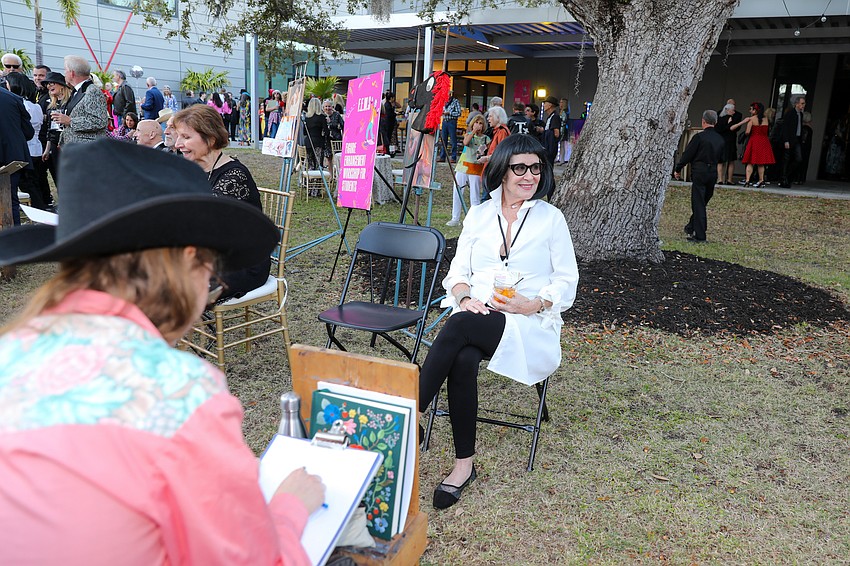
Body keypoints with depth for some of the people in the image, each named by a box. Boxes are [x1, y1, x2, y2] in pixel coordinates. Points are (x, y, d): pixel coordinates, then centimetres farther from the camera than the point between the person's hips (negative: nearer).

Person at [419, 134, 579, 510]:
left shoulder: (550, 218, 7)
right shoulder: (479, 215, 16)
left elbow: (566, 282, 6)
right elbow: (458, 271, 14)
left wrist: (532, 305, -12)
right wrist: (464, 297, -10)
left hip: (529, 325, -2)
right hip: (477, 315, 3)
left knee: (459, 327, -35)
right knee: (463, 359, -34)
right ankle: (464, 463, -23)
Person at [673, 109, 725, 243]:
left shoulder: (699, 137, -12)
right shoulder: (720, 139, 8)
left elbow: (687, 154, -9)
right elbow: (720, 157, 16)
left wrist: (677, 169, 1)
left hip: (699, 171, -6)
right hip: (713, 172, 6)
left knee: (698, 203, -3)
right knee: (702, 202, 16)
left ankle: (700, 235, -4)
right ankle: (691, 228, 27)